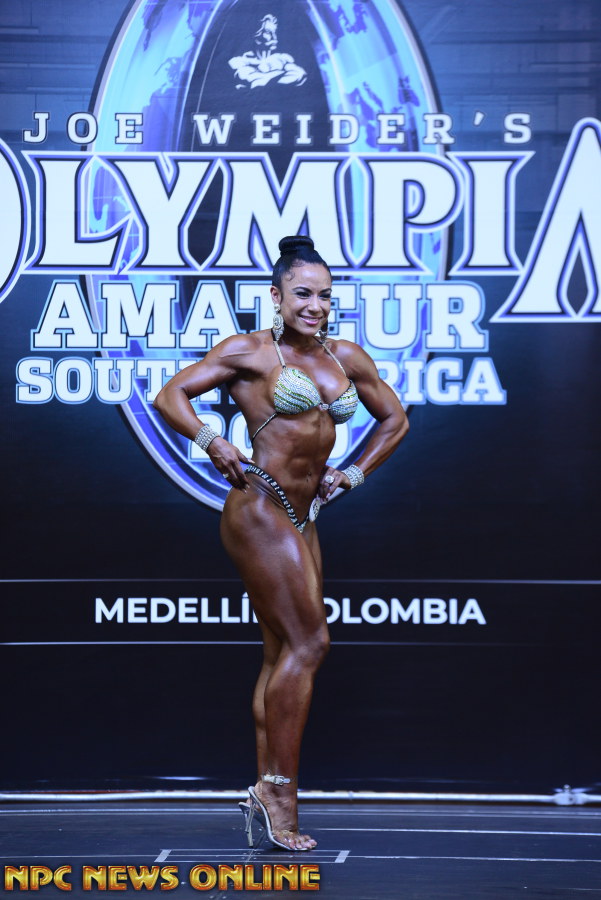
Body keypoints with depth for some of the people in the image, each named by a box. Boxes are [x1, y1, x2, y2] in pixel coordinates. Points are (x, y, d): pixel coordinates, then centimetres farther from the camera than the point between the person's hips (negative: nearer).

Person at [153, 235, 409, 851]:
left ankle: (266, 795, 12)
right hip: (260, 510, -7)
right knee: (308, 642, -13)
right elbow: (170, 395, -5)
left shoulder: (346, 357, 11)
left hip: (302, 519, 7)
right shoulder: (250, 351, -4)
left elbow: (394, 419, 24)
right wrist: (212, 442, -17)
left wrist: (354, 474, 15)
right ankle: (278, 788, -8)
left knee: (282, 655, 7)